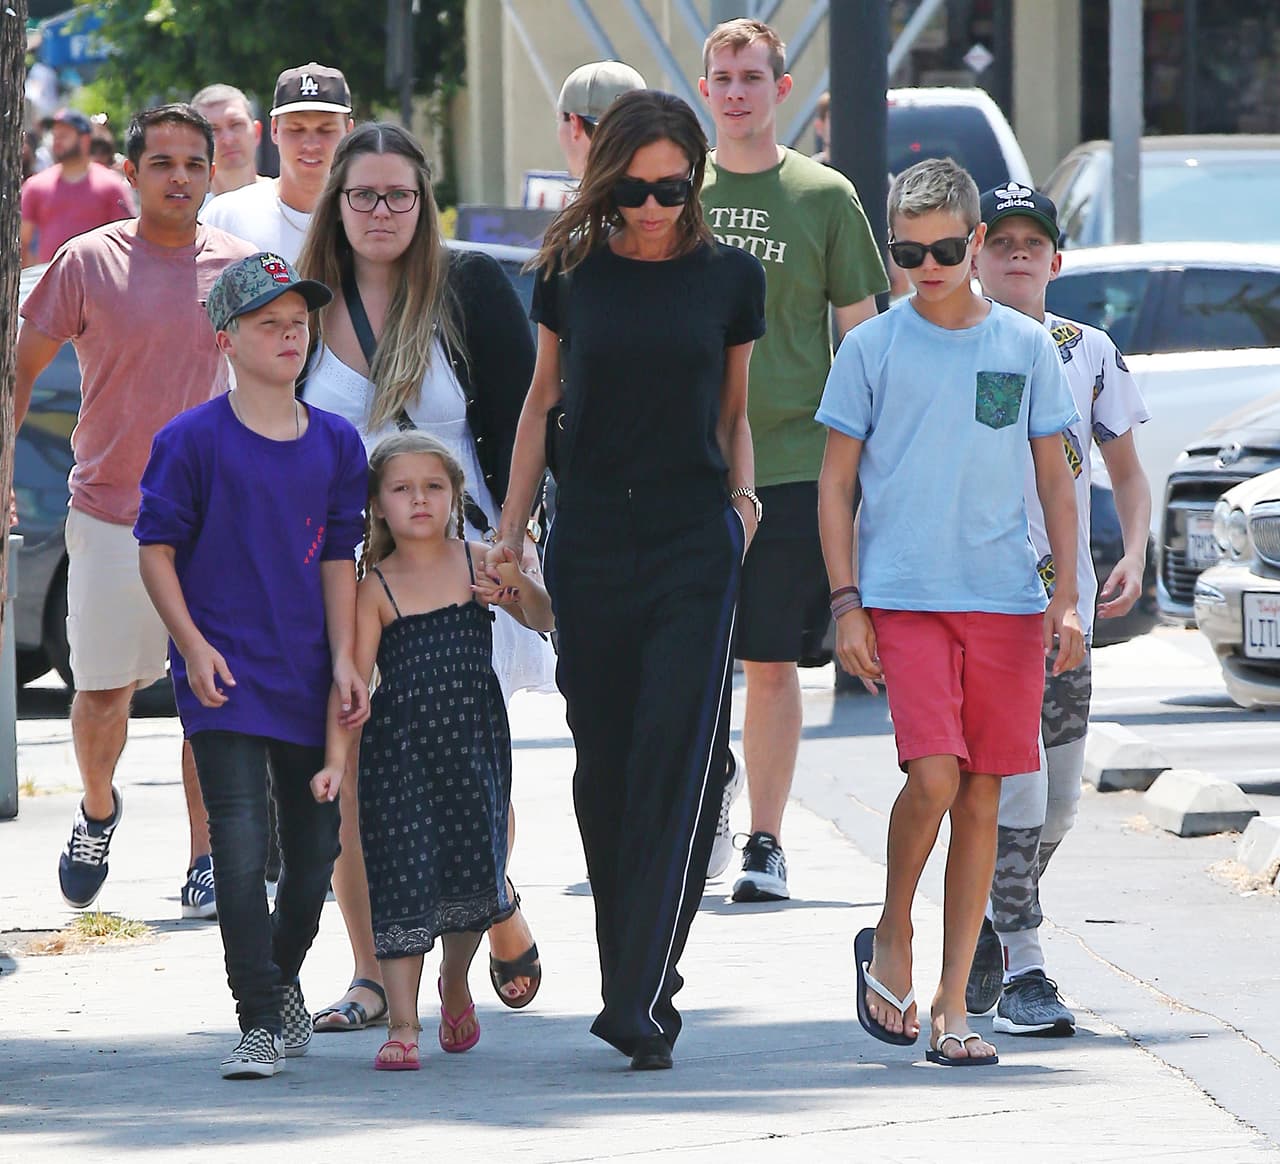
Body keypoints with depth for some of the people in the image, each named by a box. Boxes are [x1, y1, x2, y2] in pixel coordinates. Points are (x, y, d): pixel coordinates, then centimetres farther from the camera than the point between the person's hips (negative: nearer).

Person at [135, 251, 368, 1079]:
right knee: (241, 848, -13)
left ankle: (282, 979, 36)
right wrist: (194, 646, -11)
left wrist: (345, 662, 3)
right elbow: (156, 547, -2)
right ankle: (264, 1021, -9)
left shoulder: (336, 444, 7)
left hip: (309, 679, 5)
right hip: (224, 678, -4)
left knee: (315, 849, 11)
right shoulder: (194, 440, -6)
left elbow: (338, 557, 10)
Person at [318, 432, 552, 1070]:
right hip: (397, 747, -1)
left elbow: (545, 619, -2)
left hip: (473, 738, 1)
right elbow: (352, 677, -4)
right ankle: (402, 1025, -2)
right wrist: (336, 758, -14)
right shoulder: (375, 588, -1)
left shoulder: (478, 563, 4)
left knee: (473, 867, 4)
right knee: (401, 875, -6)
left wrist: (518, 586, -24)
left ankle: (456, 982, 35)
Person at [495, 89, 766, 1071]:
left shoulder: (730, 277, 4)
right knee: (605, 767, 5)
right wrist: (510, 529, 8)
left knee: (678, 764, -12)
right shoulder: (572, 276, 4)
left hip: (695, 545, -2)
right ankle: (629, 976, 17)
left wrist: (742, 494, 0)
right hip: (591, 546, 2)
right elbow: (541, 405, 12)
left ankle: (642, 1001, -17)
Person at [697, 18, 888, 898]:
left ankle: (766, 842, 6)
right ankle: (716, 772, 25)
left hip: (792, 467, -2)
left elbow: (860, 336, 6)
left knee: (773, 664, -2)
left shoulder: (824, 197, 2)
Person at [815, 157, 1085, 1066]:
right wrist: (846, 603, -3)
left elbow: (1055, 478, 14)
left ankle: (953, 1007, 7)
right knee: (934, 777, -17)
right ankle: (890, 939, 8)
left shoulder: (1026, 346, 8)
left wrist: (1067, 596, 5)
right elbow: (835, 485, 5)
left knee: (982, 799, 2)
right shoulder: (873, 349, 2)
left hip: (1006, 599, 3)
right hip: (904, 596, -2)